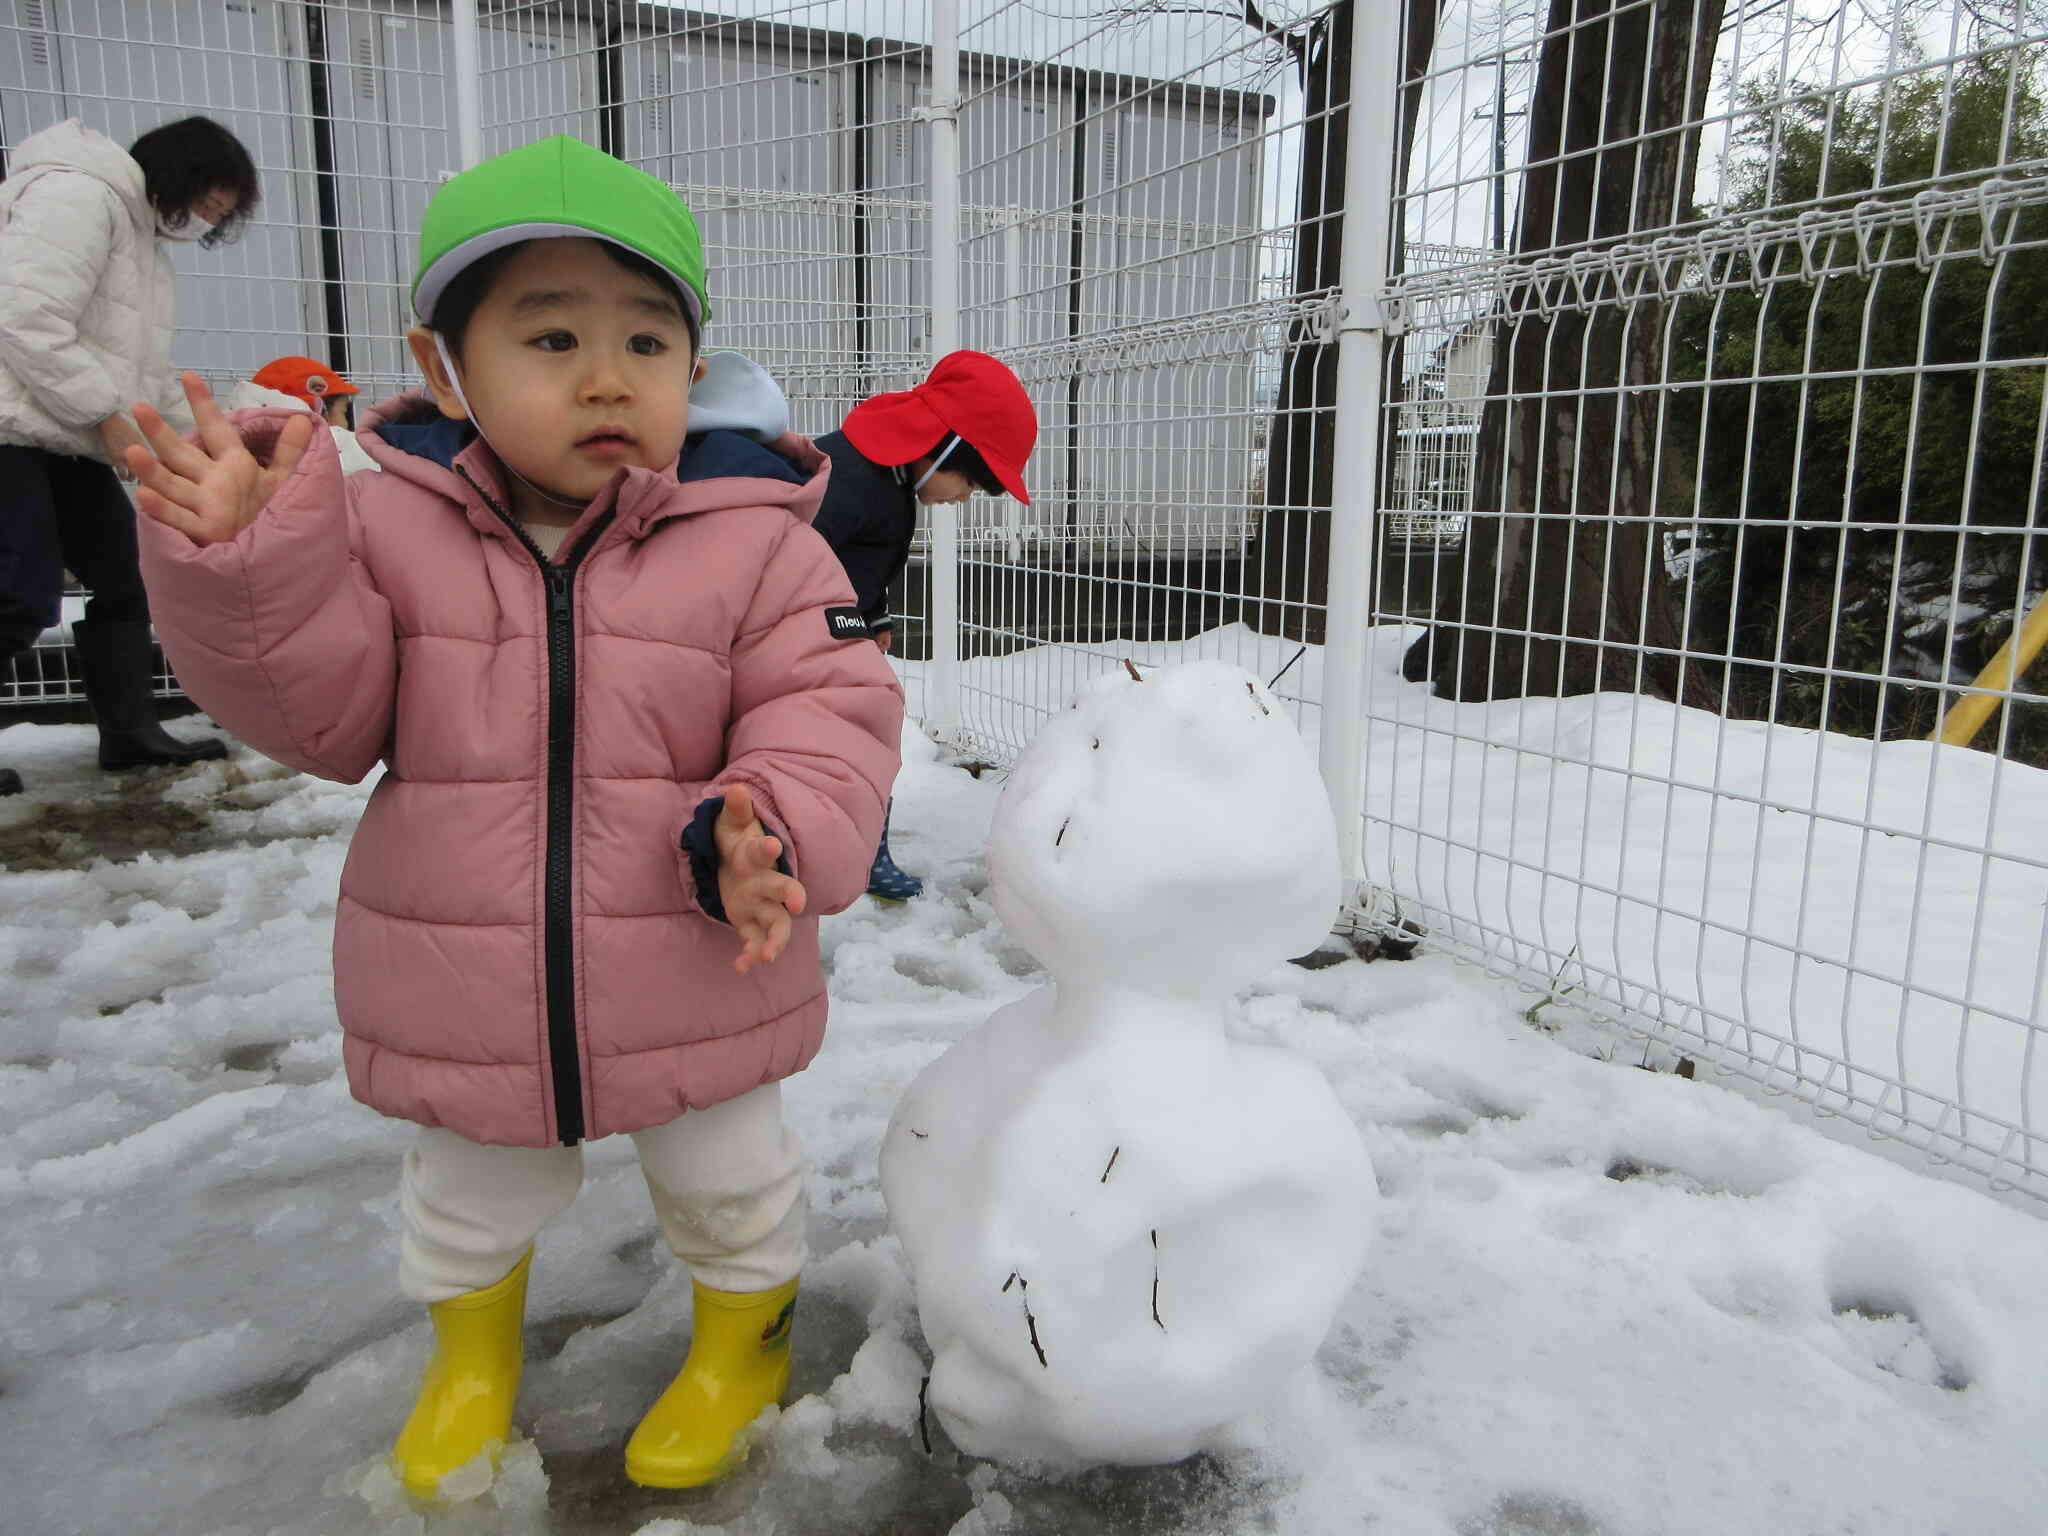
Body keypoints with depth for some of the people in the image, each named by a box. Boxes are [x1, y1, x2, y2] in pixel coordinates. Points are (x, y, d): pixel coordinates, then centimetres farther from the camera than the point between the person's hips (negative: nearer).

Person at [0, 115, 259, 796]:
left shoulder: (148, 240, 20)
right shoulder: (77, 193, -12)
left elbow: (150, 373, 21)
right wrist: (109, 415, -20)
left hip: (67, 441, 10)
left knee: (126, 581, 8)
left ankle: (130, 731, 15)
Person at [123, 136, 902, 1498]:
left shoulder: (755, 541, -13)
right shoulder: (388, 524, -8)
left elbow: (829, 711, -15)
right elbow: (323, 712, -9)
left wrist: (775, 839, -33)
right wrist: (242, 560, -25)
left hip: (693, 981, -2)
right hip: (468, 998, 2)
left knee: (729, 1183, 20)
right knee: (471, 1196, 27)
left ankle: (745, 1337, 52)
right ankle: (474, 1346, 60)